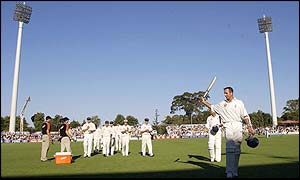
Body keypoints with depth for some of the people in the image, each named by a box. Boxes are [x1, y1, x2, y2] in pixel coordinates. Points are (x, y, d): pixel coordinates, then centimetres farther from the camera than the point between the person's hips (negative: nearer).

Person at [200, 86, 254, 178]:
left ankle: (235, 171, 10)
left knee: (237, 149, 1)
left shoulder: (239, 102, 10)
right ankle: (229, 171, -15)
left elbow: (245, 116, 8)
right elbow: (212, 107, 22)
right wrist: (204, 102, 13)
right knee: (230, 148, -13)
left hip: (238, 126, 0)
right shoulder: (222, 104, 15)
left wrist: (249, 127, 1)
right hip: (228, 127, 0)